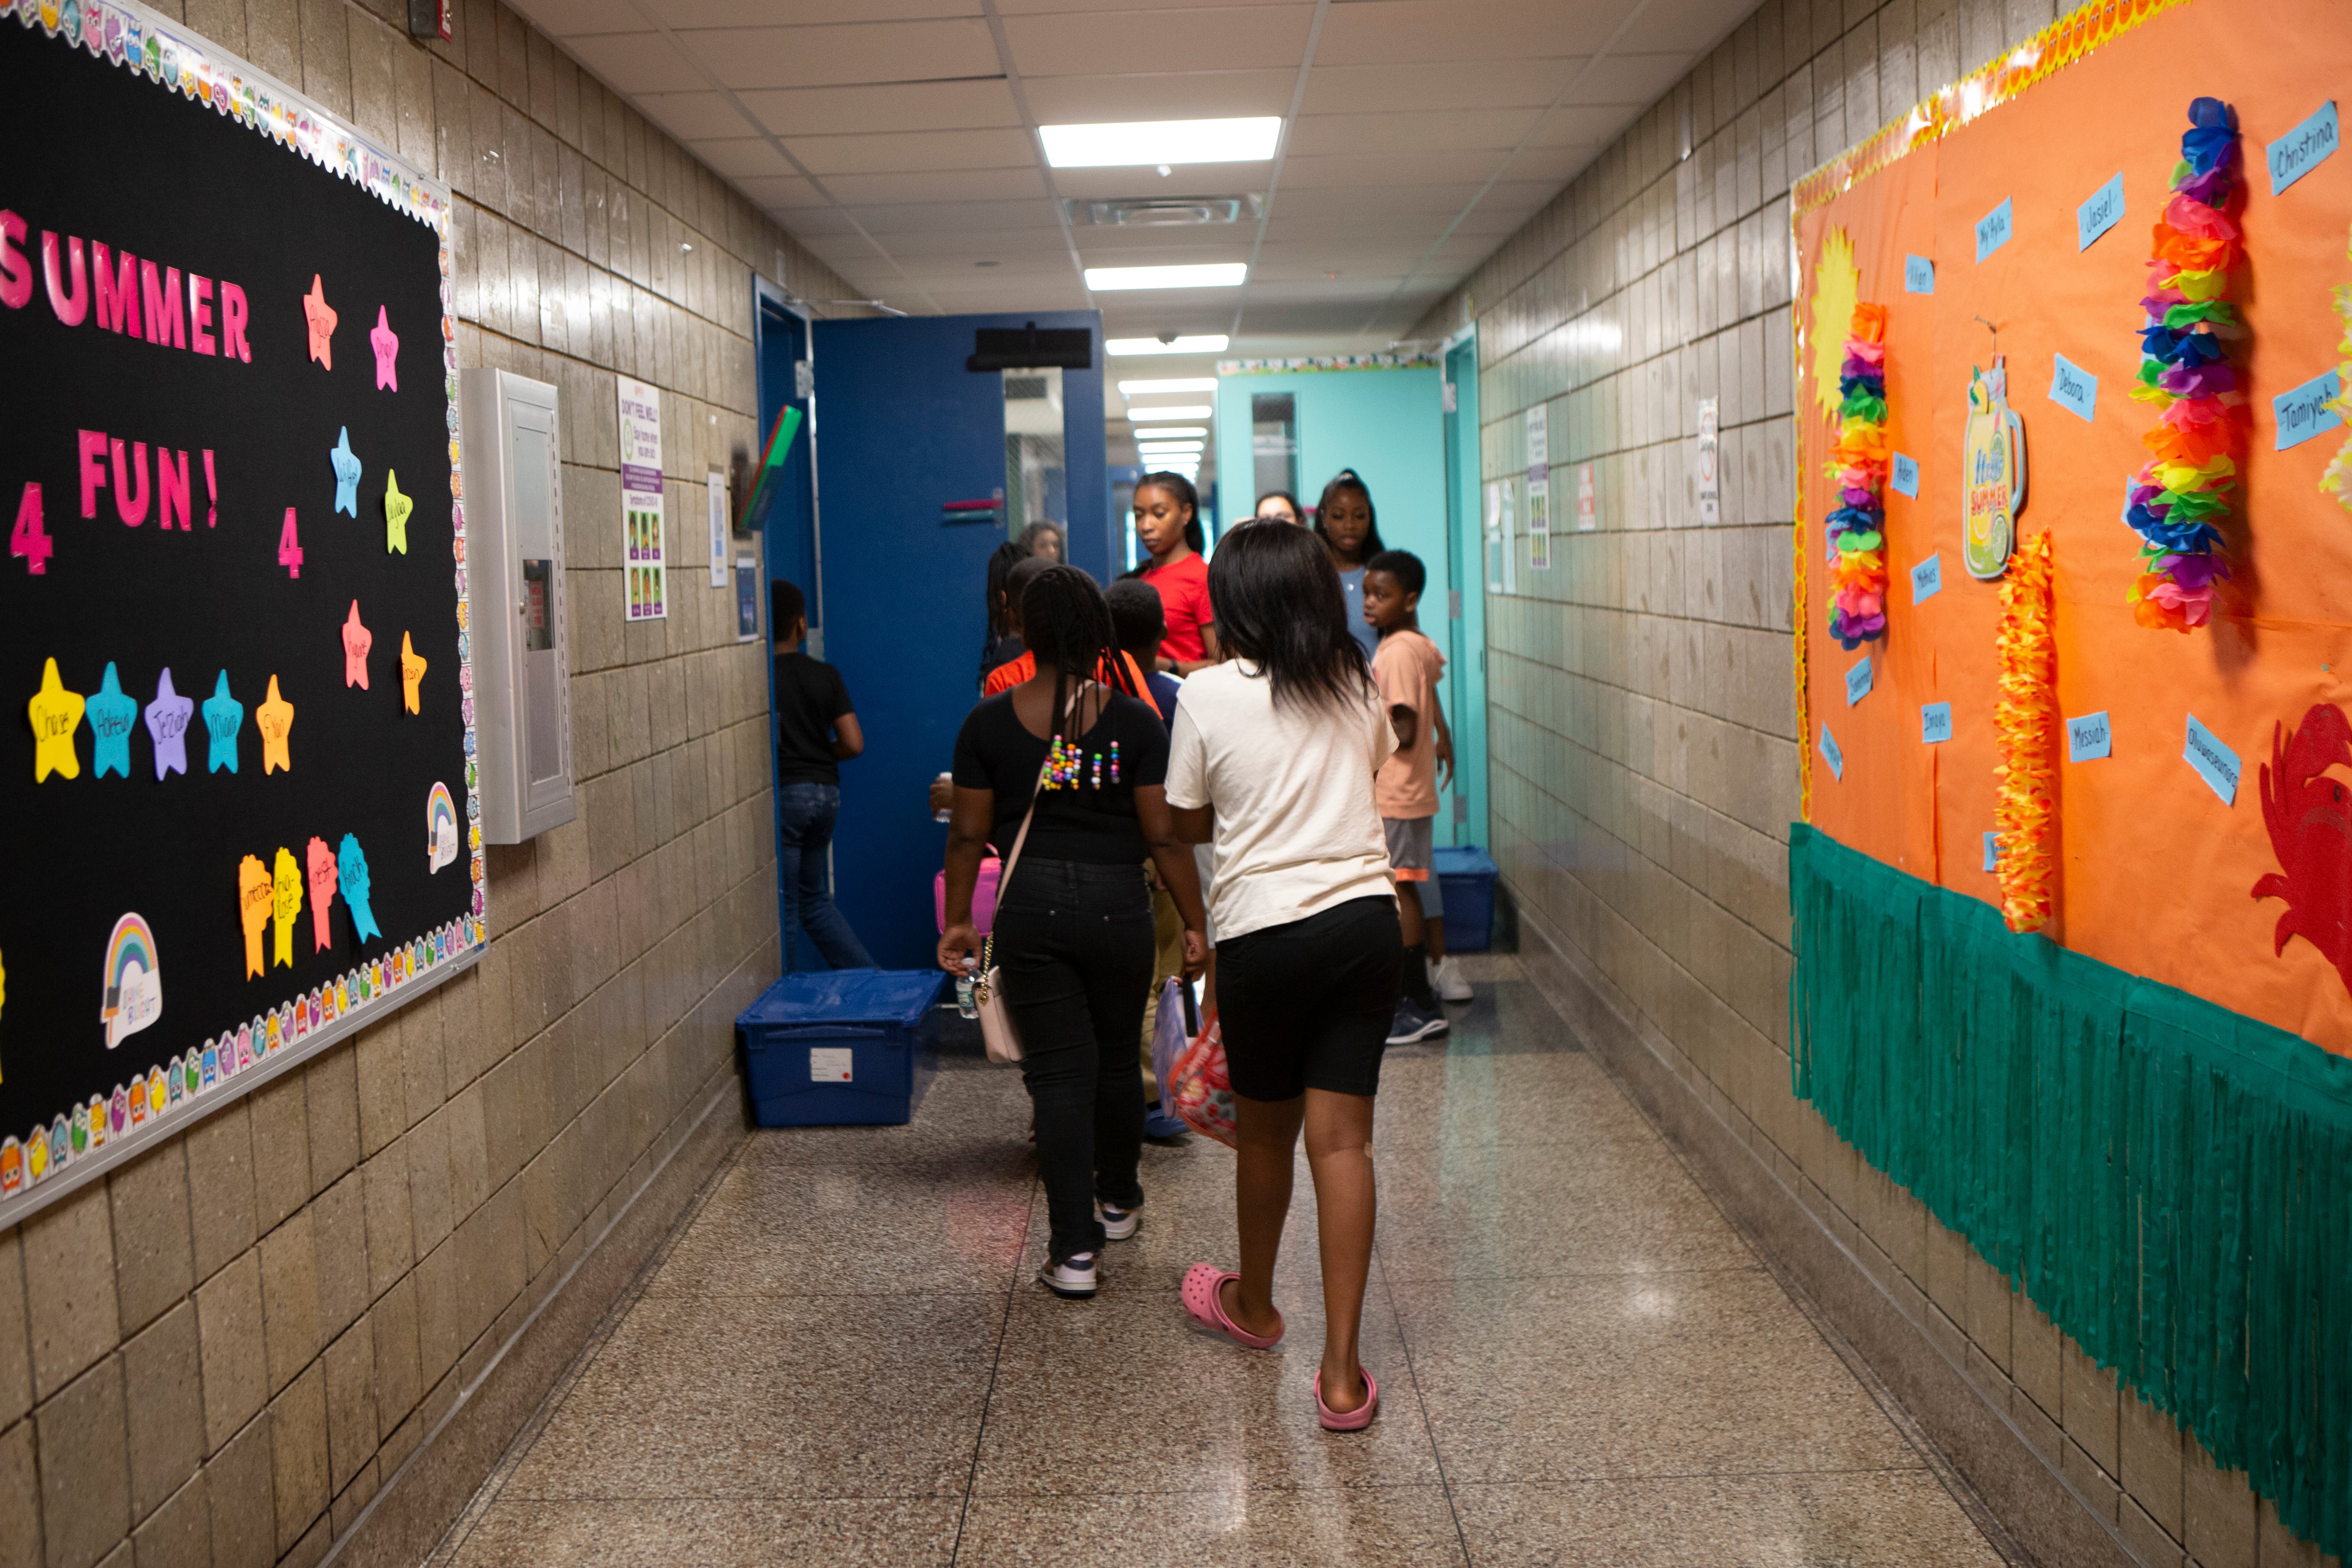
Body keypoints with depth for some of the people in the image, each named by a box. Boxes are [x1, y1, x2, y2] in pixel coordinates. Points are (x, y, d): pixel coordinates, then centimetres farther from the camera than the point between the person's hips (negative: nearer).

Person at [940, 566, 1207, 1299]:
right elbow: (1164, 836, -5)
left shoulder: (988, 722, -2)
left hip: (1030, 908, 0)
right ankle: (1118, 1201, 39)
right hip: (1117, 907, 0)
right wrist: (1194, 923, 3)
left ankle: (1075, 1249, 1)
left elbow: (968, 834, 1)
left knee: (1058, 1072, 3)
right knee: (1117, 1059, 20)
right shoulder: (1137, 722, -5)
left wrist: (958, 921, 12)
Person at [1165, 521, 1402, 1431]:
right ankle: (1342, 1373, 2)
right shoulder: (1359, 684, 5)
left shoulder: (1209, 695, -6)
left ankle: (1254, 1305, 40)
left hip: (1265, 934, -2)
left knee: (1264, 1131, 17)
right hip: (1366, 921, 3)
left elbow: (1187, 824, 3)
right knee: (1342, 1138, 2)